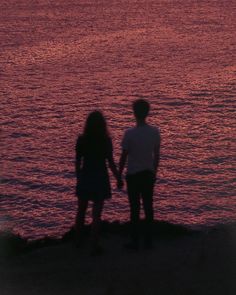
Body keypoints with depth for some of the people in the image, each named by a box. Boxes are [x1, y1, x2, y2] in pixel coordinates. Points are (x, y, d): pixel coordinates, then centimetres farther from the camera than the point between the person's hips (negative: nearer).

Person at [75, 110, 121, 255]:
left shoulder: (81, 140, -5)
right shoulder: (106, 140, -12)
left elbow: (78, 161, 1)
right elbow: (111, 162, -10)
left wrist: (78, 177, 14)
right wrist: (118, 178, 0)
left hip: (84, 177, 3)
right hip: (100, 177, -3)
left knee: (81, 210, 19)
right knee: (96, 213, 1)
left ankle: (79, 239, 34)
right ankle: (95, 245, 1)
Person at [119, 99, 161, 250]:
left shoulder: (130, 134, -15)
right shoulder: (155, 132, -3)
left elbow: (124, 156, -10)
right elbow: (157, 155, 5)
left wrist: (119, 175, 1)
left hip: (133, 175, -4)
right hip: (148, 174, 4)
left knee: (135, 209, 3)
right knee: (148, 207, 11)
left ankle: (135, 242, 8)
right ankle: (148, 240, 16)